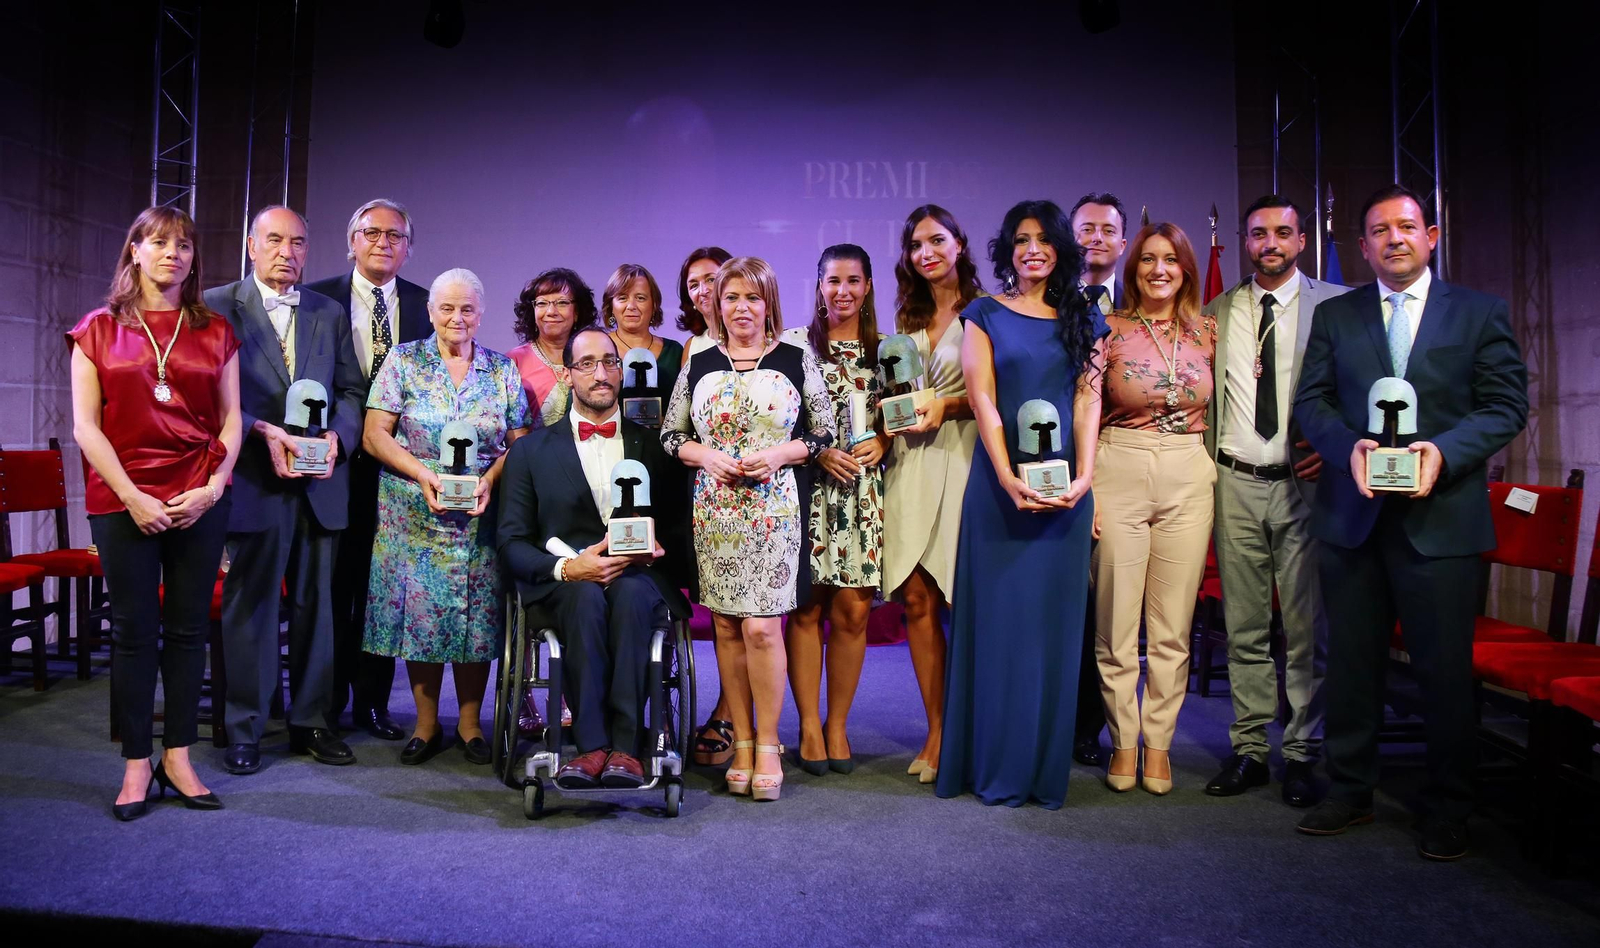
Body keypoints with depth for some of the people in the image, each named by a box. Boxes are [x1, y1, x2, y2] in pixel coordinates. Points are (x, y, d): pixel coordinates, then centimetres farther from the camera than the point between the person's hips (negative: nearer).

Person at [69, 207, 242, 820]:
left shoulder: (215, 333, 10)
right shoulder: (98, 330, 6)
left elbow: (231, 419, 7)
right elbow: (86, 426, 0)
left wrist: (212, 486, -6)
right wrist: (131, 498, -9)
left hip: (199, 501, 2)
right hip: (123, 501, -1)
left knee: (188, 628, 5)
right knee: (134, 632, 3)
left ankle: (178, 758, 16)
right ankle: (136, 765, 14)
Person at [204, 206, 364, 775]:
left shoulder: (330, 313, 14)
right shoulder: (217, 307, 3)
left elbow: (352, 390, 11)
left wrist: (335, 435, -8)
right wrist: (263, 433, -16)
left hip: (320, 479, 3)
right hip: (253, 479, -3)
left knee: (315, 603, 9)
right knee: (250, 605, 4)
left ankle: (312, 723, 20)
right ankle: (244, 732, 15)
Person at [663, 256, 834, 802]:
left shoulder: (796, 361, 4)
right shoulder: (699, 364, 10)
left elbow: (826, 432, 4)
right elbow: (670, 435, 11)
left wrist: (780, 453, -12)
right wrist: (708, 456, -8)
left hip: (773, 507, -2)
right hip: (712, 507, 3)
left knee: (761, 627, -7)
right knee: (726, 625, 6)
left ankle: (768, 745, 9)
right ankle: (742, 742, 18)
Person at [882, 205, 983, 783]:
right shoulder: (908, 318, 20)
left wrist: (950, 404, -12)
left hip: (962, 458, -5)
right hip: (911, 462, 5)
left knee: (960, 597, -5)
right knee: (916, 598, -1)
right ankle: (936, 732, 8)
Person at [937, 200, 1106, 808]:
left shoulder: (1084, 322, 14)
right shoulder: (985, 316, 7)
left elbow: (1087, 401, 4)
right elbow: (982, 399, -3)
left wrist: (1083, 476, -11)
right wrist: (1008, 478, -16)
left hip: (1066, 487, 2)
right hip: (1000, 484, -2)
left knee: (1054, 623, 5)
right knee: (1000, 619, 0)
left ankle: (1047, 769, 15)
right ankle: (997, 767, 11)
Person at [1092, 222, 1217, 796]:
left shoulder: (1207, 332, 9)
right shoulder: (1109, 330, 1)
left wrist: (1219, 475, 7)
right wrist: (1085, 487, -7)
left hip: (1189, 477, 2)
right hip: (1119, 474, -2)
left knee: (1173, 627, 6)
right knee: (1116, 623, 3)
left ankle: (1158, 743, 21)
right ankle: (1123, 741, 19)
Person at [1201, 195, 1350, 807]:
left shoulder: (1337, 305, 3)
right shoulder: (1216, 313, 12)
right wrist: (1206, 462, 5)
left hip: (1303, 482, -2)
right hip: (1235, 484, 3)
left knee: (1306, 629, 2)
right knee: (1244, 629, 8)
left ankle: (1302, 757, 14)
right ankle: (1248, 750, 18)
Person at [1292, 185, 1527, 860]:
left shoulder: (1481, 313, 7)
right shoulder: (1334, 315, 11)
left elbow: (1506, 405, 1)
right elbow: (1311, 400, 5)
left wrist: (1442, 451, -16)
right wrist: (1351, 449, -13)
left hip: (1440, 517, -1)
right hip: (1351, 516, 2)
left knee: (1445, 669, 4)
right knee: (1351, 661, 10)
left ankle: (1447, 809, 20)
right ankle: (1350, 791, 24)